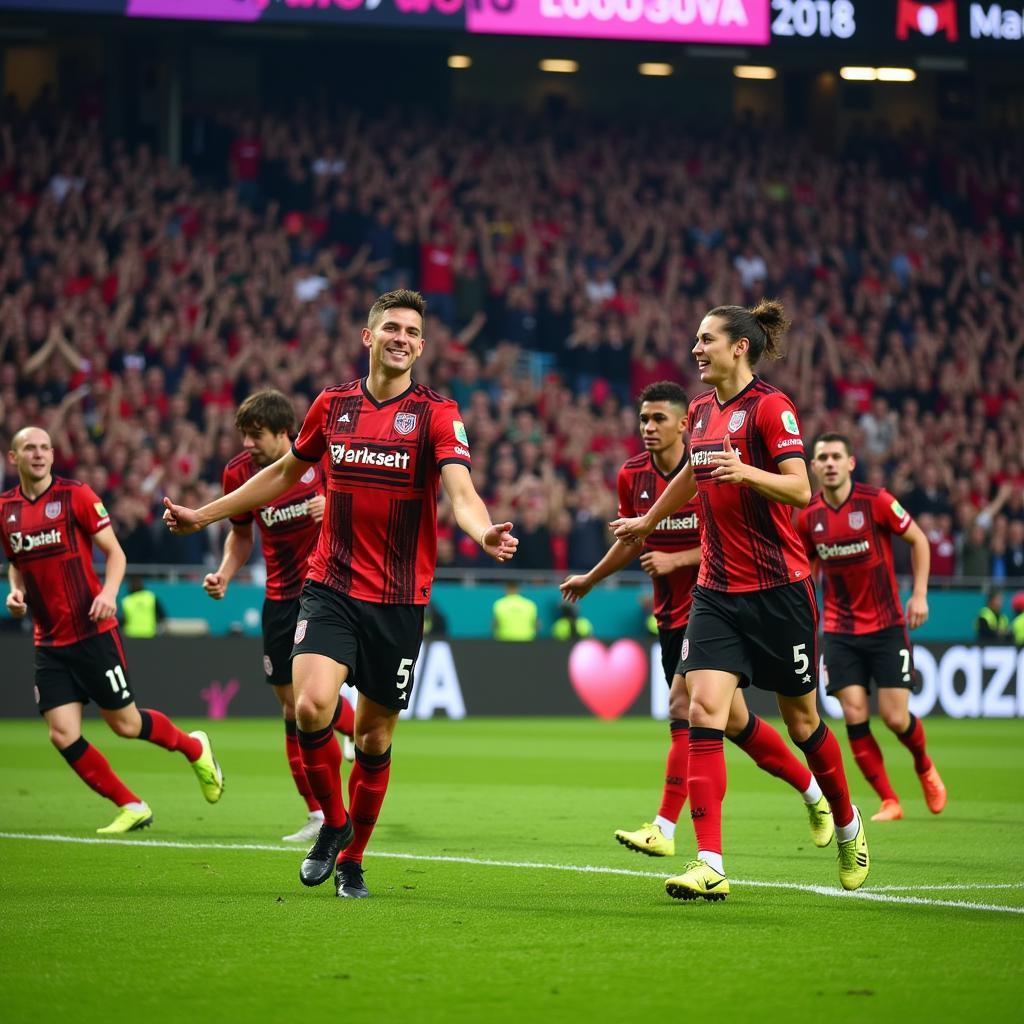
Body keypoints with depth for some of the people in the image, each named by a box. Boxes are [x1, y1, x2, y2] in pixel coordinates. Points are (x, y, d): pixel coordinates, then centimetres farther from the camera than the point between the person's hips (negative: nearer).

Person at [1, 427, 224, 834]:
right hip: (48, 643, 4)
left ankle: (195, 748, 32)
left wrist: (108, 592, -22)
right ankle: (131, 807, 8)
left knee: (126, 724, 1)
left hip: (92, 633, -4)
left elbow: (114, 552, -4)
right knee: (62, 735, -7)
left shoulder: (77, 495, -6)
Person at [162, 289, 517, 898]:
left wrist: (484, 533, -41)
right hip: (331, 588, 1)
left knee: (375, 736, 5)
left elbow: (461, 491, -18)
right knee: (312, 706, -20)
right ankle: (333, 822, 6)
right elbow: (285, 473, 23)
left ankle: (352, 859, 26)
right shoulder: (332, 405, 7)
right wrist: (204, 515, 26)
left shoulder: (438, 415, -3)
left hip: (400, 600, -1)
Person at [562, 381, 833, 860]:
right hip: (671, 614, 6)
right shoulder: (632, 475, 4)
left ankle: (664, 828, -15)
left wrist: (676, 559, -20)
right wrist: (591, 579, 30)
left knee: (684, 707, -17)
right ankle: (813, 792, 23)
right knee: (731, 717, 7)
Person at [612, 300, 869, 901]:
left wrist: (746, 472, -35)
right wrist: (648, 521, 43)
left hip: (778, 589, -6)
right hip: (716, 591, 6)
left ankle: (848, 828, 33)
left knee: (801, 718, 7)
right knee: (704, 709, -11)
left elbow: (801, 490, -18)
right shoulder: (703, 410, 11)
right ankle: (710, 867, -16)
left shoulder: (771, 407, -10)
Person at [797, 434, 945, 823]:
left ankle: (924, 767, 28)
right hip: (841, 630, 3)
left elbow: (918, 539, 0)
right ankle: (889, 801, 3)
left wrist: (920, 594, -7)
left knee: (895, 717, -6)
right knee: (854, 716, -9)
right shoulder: (808, 516, -1)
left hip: (887, 626, -3)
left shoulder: (876, 501, -12)